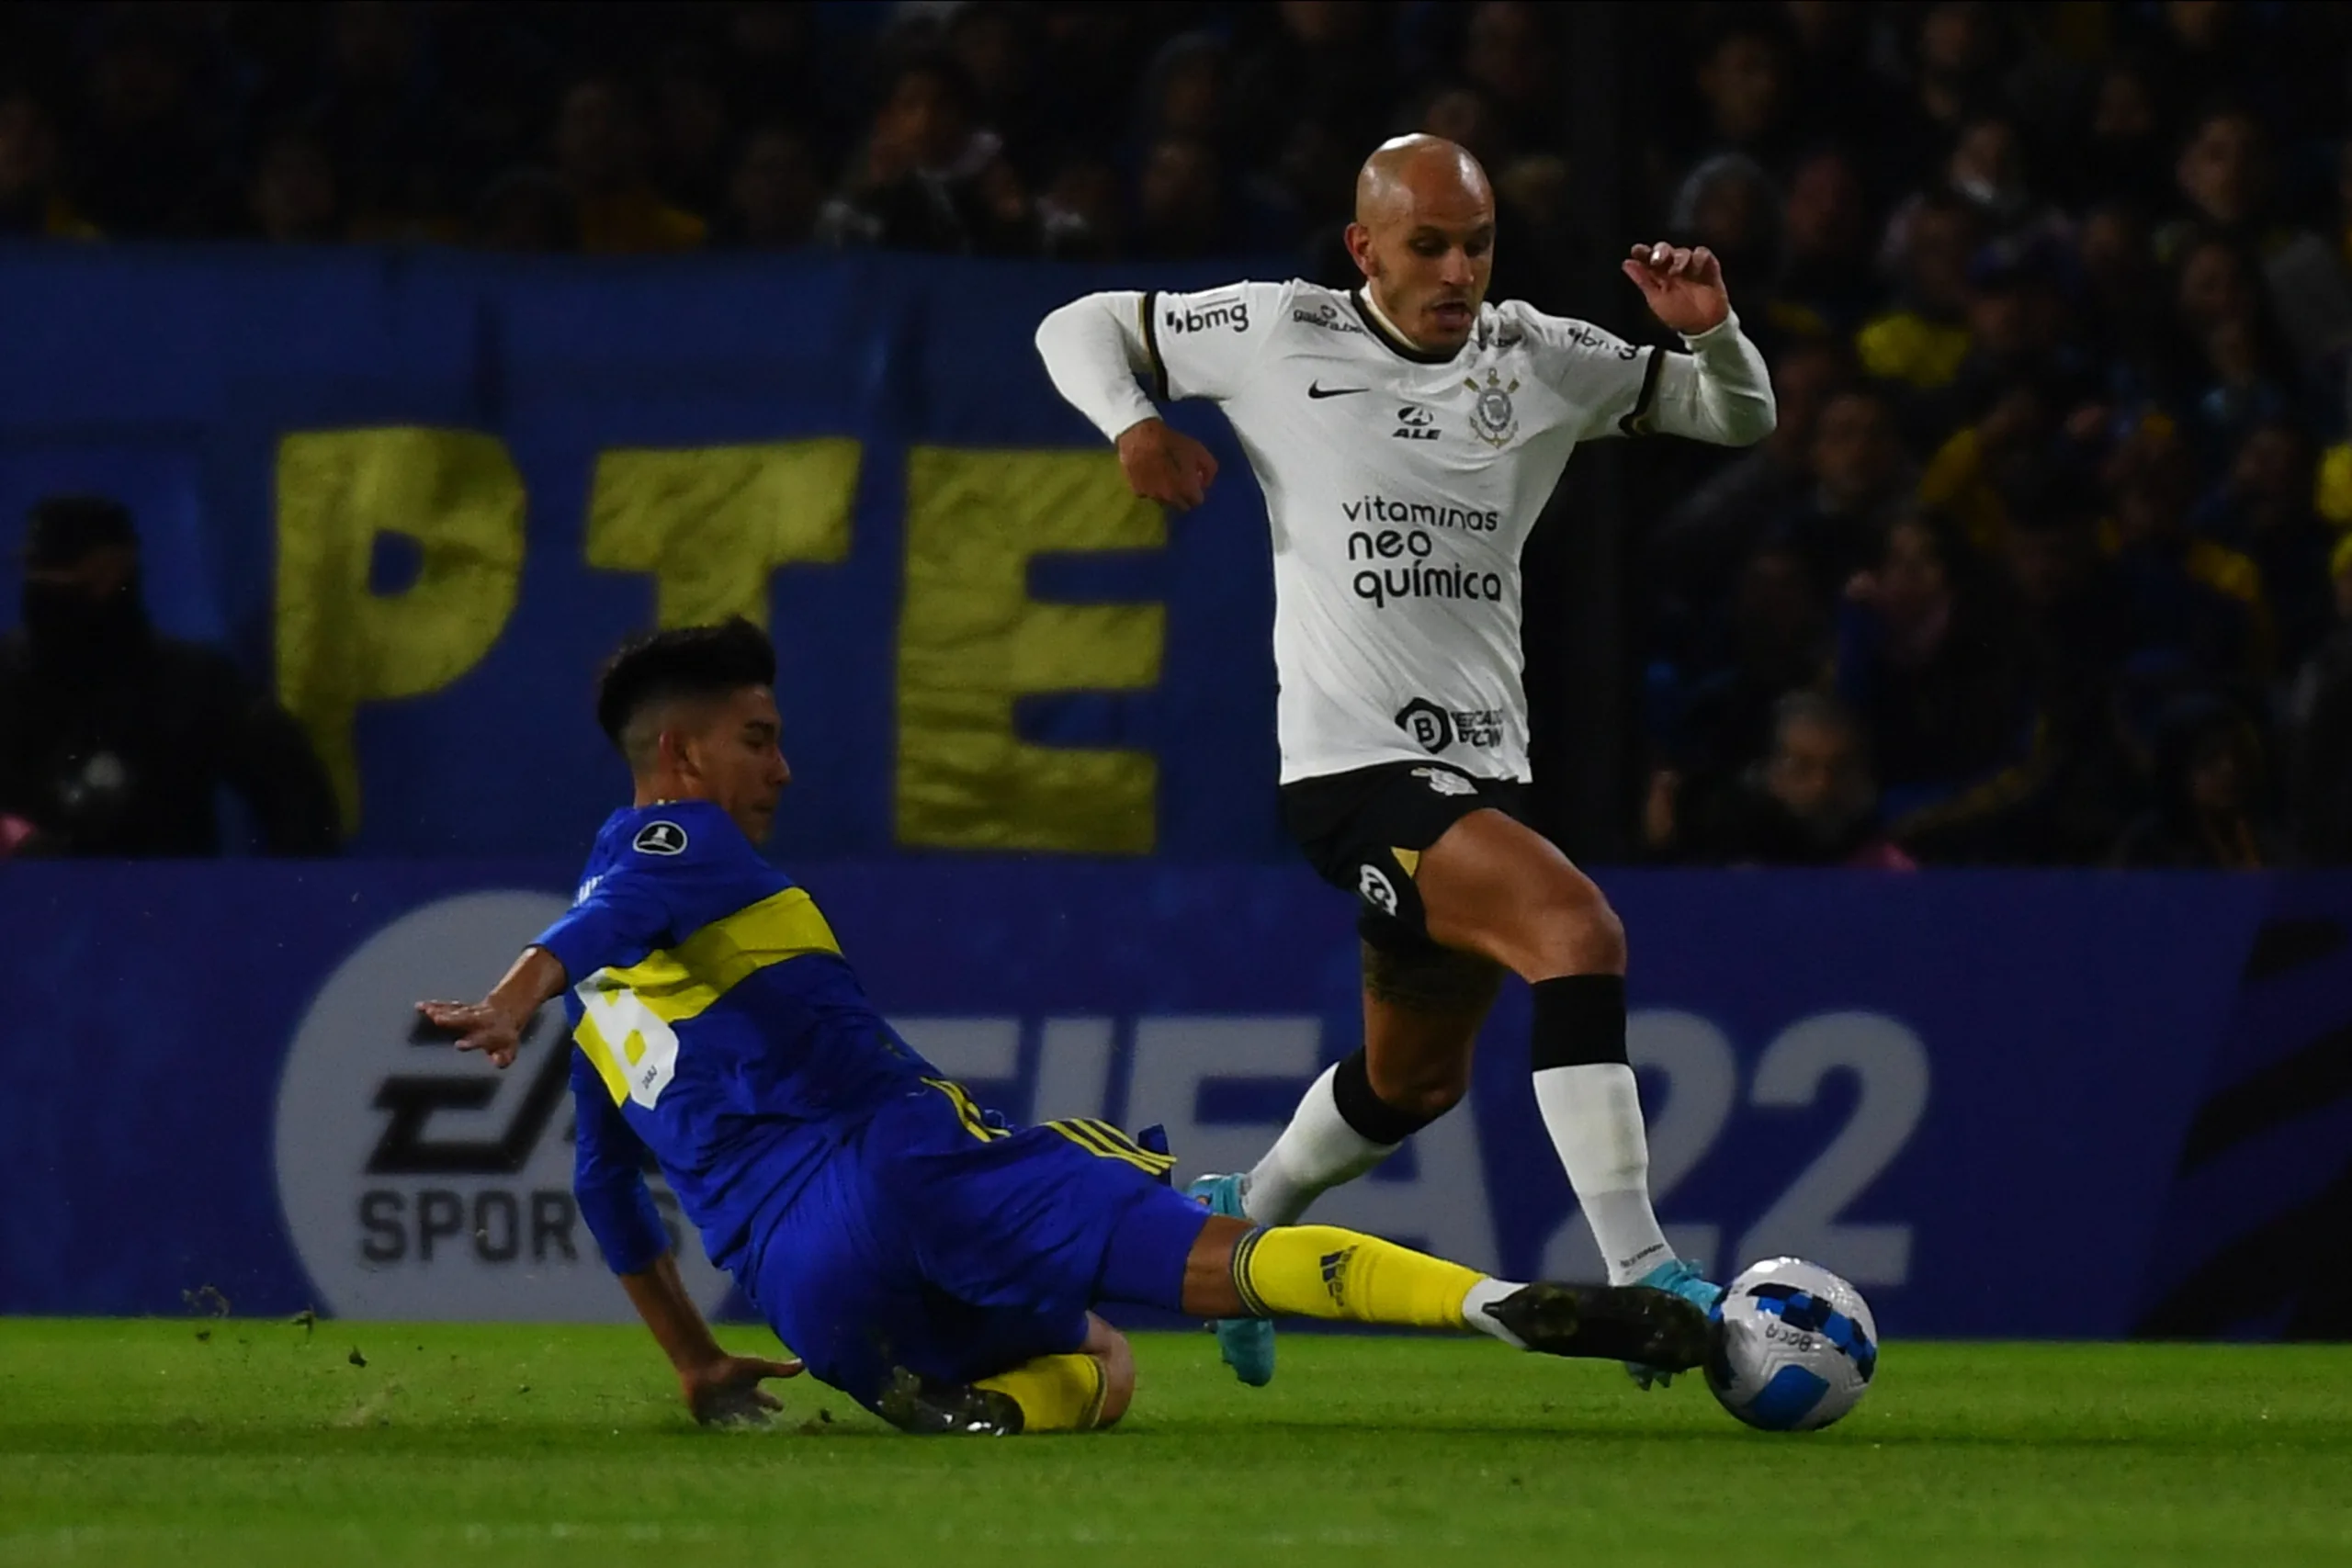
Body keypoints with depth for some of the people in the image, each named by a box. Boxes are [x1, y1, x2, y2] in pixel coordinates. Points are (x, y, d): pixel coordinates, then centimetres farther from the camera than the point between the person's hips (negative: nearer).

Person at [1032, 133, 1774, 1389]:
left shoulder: (1545, 362, 8)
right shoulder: (1278, 336, -1)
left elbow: (1738, 416, 14)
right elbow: (1079, 328, 11)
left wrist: (1713, 331, -7)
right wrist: (1132, 424, -10)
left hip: (1482, 768, 7)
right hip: (1353, 772, -7)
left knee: (1416, 1080, 23)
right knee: (1577, 931, -29)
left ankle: (1251, 1212, 53)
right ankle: (1641, 1278, -33)